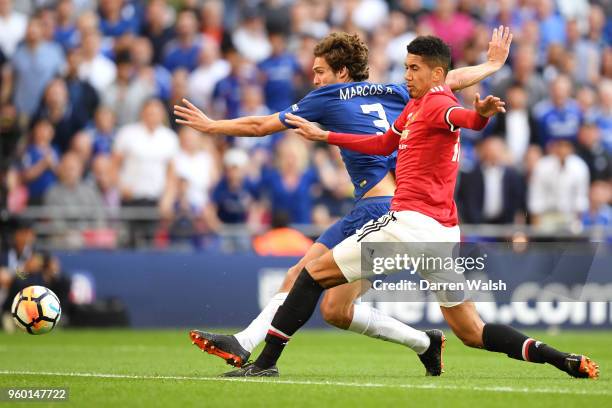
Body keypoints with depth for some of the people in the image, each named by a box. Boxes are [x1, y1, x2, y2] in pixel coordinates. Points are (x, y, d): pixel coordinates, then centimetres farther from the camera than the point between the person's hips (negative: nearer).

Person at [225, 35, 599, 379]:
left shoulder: (436, 102, -7)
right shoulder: (417, 105, 21)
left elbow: (462, 117, -31)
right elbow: (384, 144, 34)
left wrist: (481, 114, -54)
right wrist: (325, 136, 36)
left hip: (410, 222, -9)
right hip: (446, 233, 9)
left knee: (314, 274, 2)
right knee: (472, 332, 8)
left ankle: (266, 362, 2)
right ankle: (567, 361, -6)